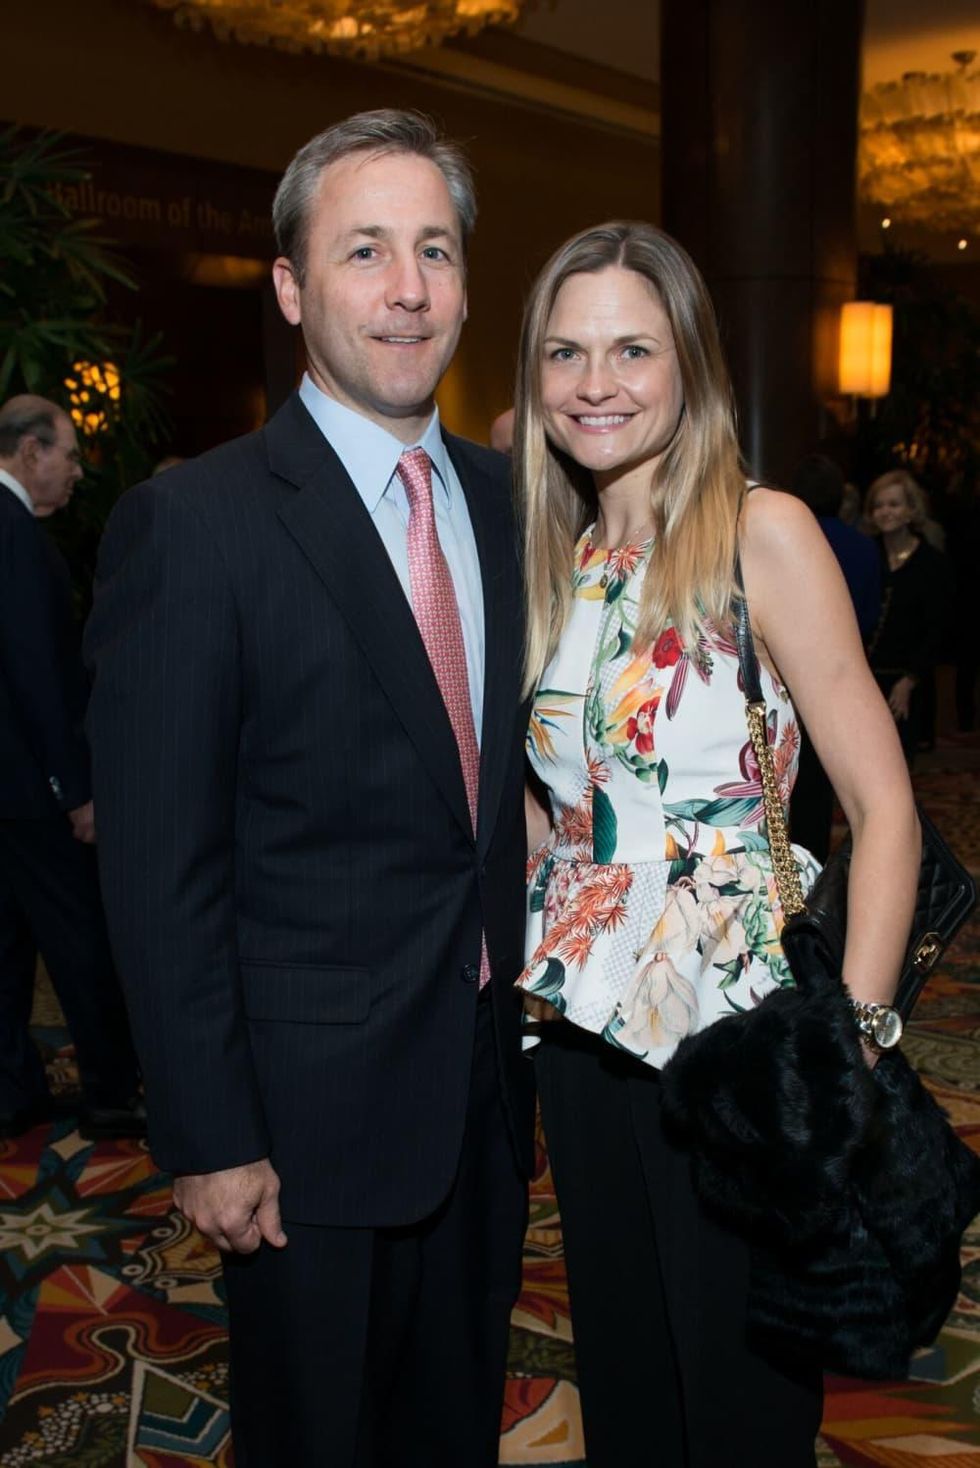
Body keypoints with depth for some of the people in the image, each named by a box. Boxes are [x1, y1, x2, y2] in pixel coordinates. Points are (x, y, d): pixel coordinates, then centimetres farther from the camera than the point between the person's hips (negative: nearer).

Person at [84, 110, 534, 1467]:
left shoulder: (502, 500, 4)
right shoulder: (191, 526, -15)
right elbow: (162, 868, -15)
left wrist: (532, 1010, 8)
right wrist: (206, 1141, -14)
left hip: (490, 1083, 6)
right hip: (314, 1111, -5)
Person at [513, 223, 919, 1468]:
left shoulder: (761, 535, -12)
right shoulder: (558, 558, 6)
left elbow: (884, 809, -15)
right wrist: (541, 924, 3)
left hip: (734, 1033, -5)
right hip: (584, 1024, 6)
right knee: (619, 1366, 22)